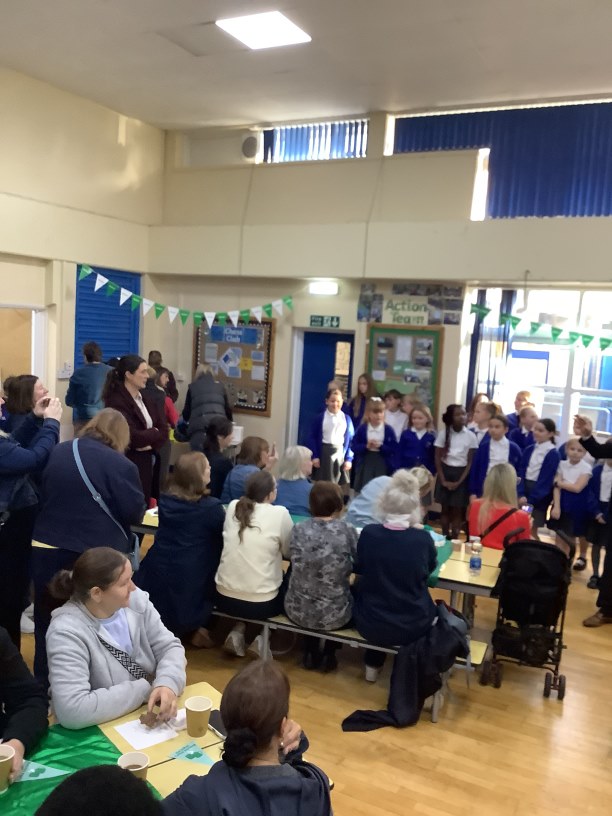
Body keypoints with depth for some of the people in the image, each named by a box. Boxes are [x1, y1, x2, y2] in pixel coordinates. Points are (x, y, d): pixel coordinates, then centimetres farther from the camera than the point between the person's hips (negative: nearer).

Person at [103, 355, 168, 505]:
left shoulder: (147, 399, 11)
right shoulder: (117, 402, -15)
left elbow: (164, 430, 5)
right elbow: (132, 436, -22)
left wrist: (151, 442, -14)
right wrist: (154, 433, -6)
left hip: (145, 463, 8)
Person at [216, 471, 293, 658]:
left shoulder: (233, 507, 1)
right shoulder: (279, 513, -13)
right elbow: (290, 552, 0)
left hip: (224, 598, 5)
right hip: (260, 603, -4)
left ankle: (236, 632, 16)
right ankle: (262, 639, 12)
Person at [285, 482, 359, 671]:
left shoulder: (298, 529, -7)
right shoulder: (347, 531, -14)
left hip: (297, 610, 2)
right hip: (334, 614, -2)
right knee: (357, 588, 31)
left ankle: (311, 652, 34)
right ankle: (329, 654, 30)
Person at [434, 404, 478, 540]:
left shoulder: (471, 436, -5)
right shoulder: (443, 433, -3)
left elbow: (470, 462, -3)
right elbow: (438, 459, 0)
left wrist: (459, 482, -9)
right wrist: (443, 480, -7)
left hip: (461, 475, -1)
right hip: (445, 472, 1)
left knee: (457, 510, 2)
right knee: (445, 508, 8)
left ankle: (454, 539, 10)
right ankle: (445, 538, 17)